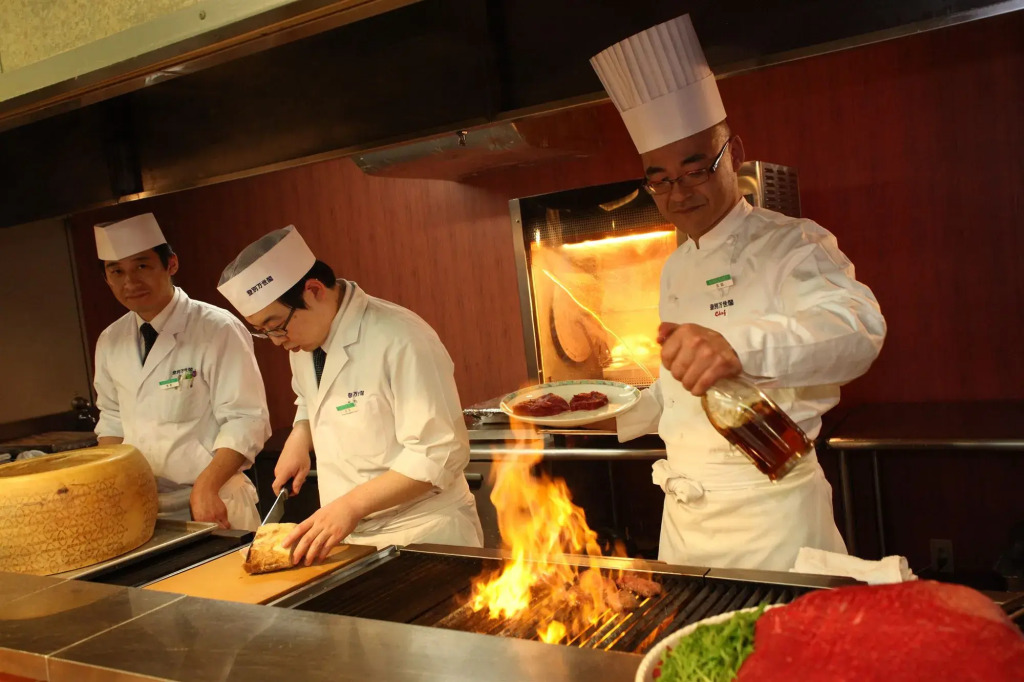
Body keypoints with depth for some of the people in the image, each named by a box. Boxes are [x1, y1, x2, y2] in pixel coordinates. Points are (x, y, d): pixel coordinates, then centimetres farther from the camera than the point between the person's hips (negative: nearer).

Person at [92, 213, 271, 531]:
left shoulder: (218, 330, -14)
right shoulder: (110, 342, 5)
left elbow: (245, 420, -17)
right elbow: (112, 419, 16)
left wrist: (205, 488, -25)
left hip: (212, 503, -5)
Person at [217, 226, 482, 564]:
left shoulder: (400, 340, -24)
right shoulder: (304, 338, 2)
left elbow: (441, 454, -24)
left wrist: (351, 505, -27)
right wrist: (299, 438, 1)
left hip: (422, 536, -6)